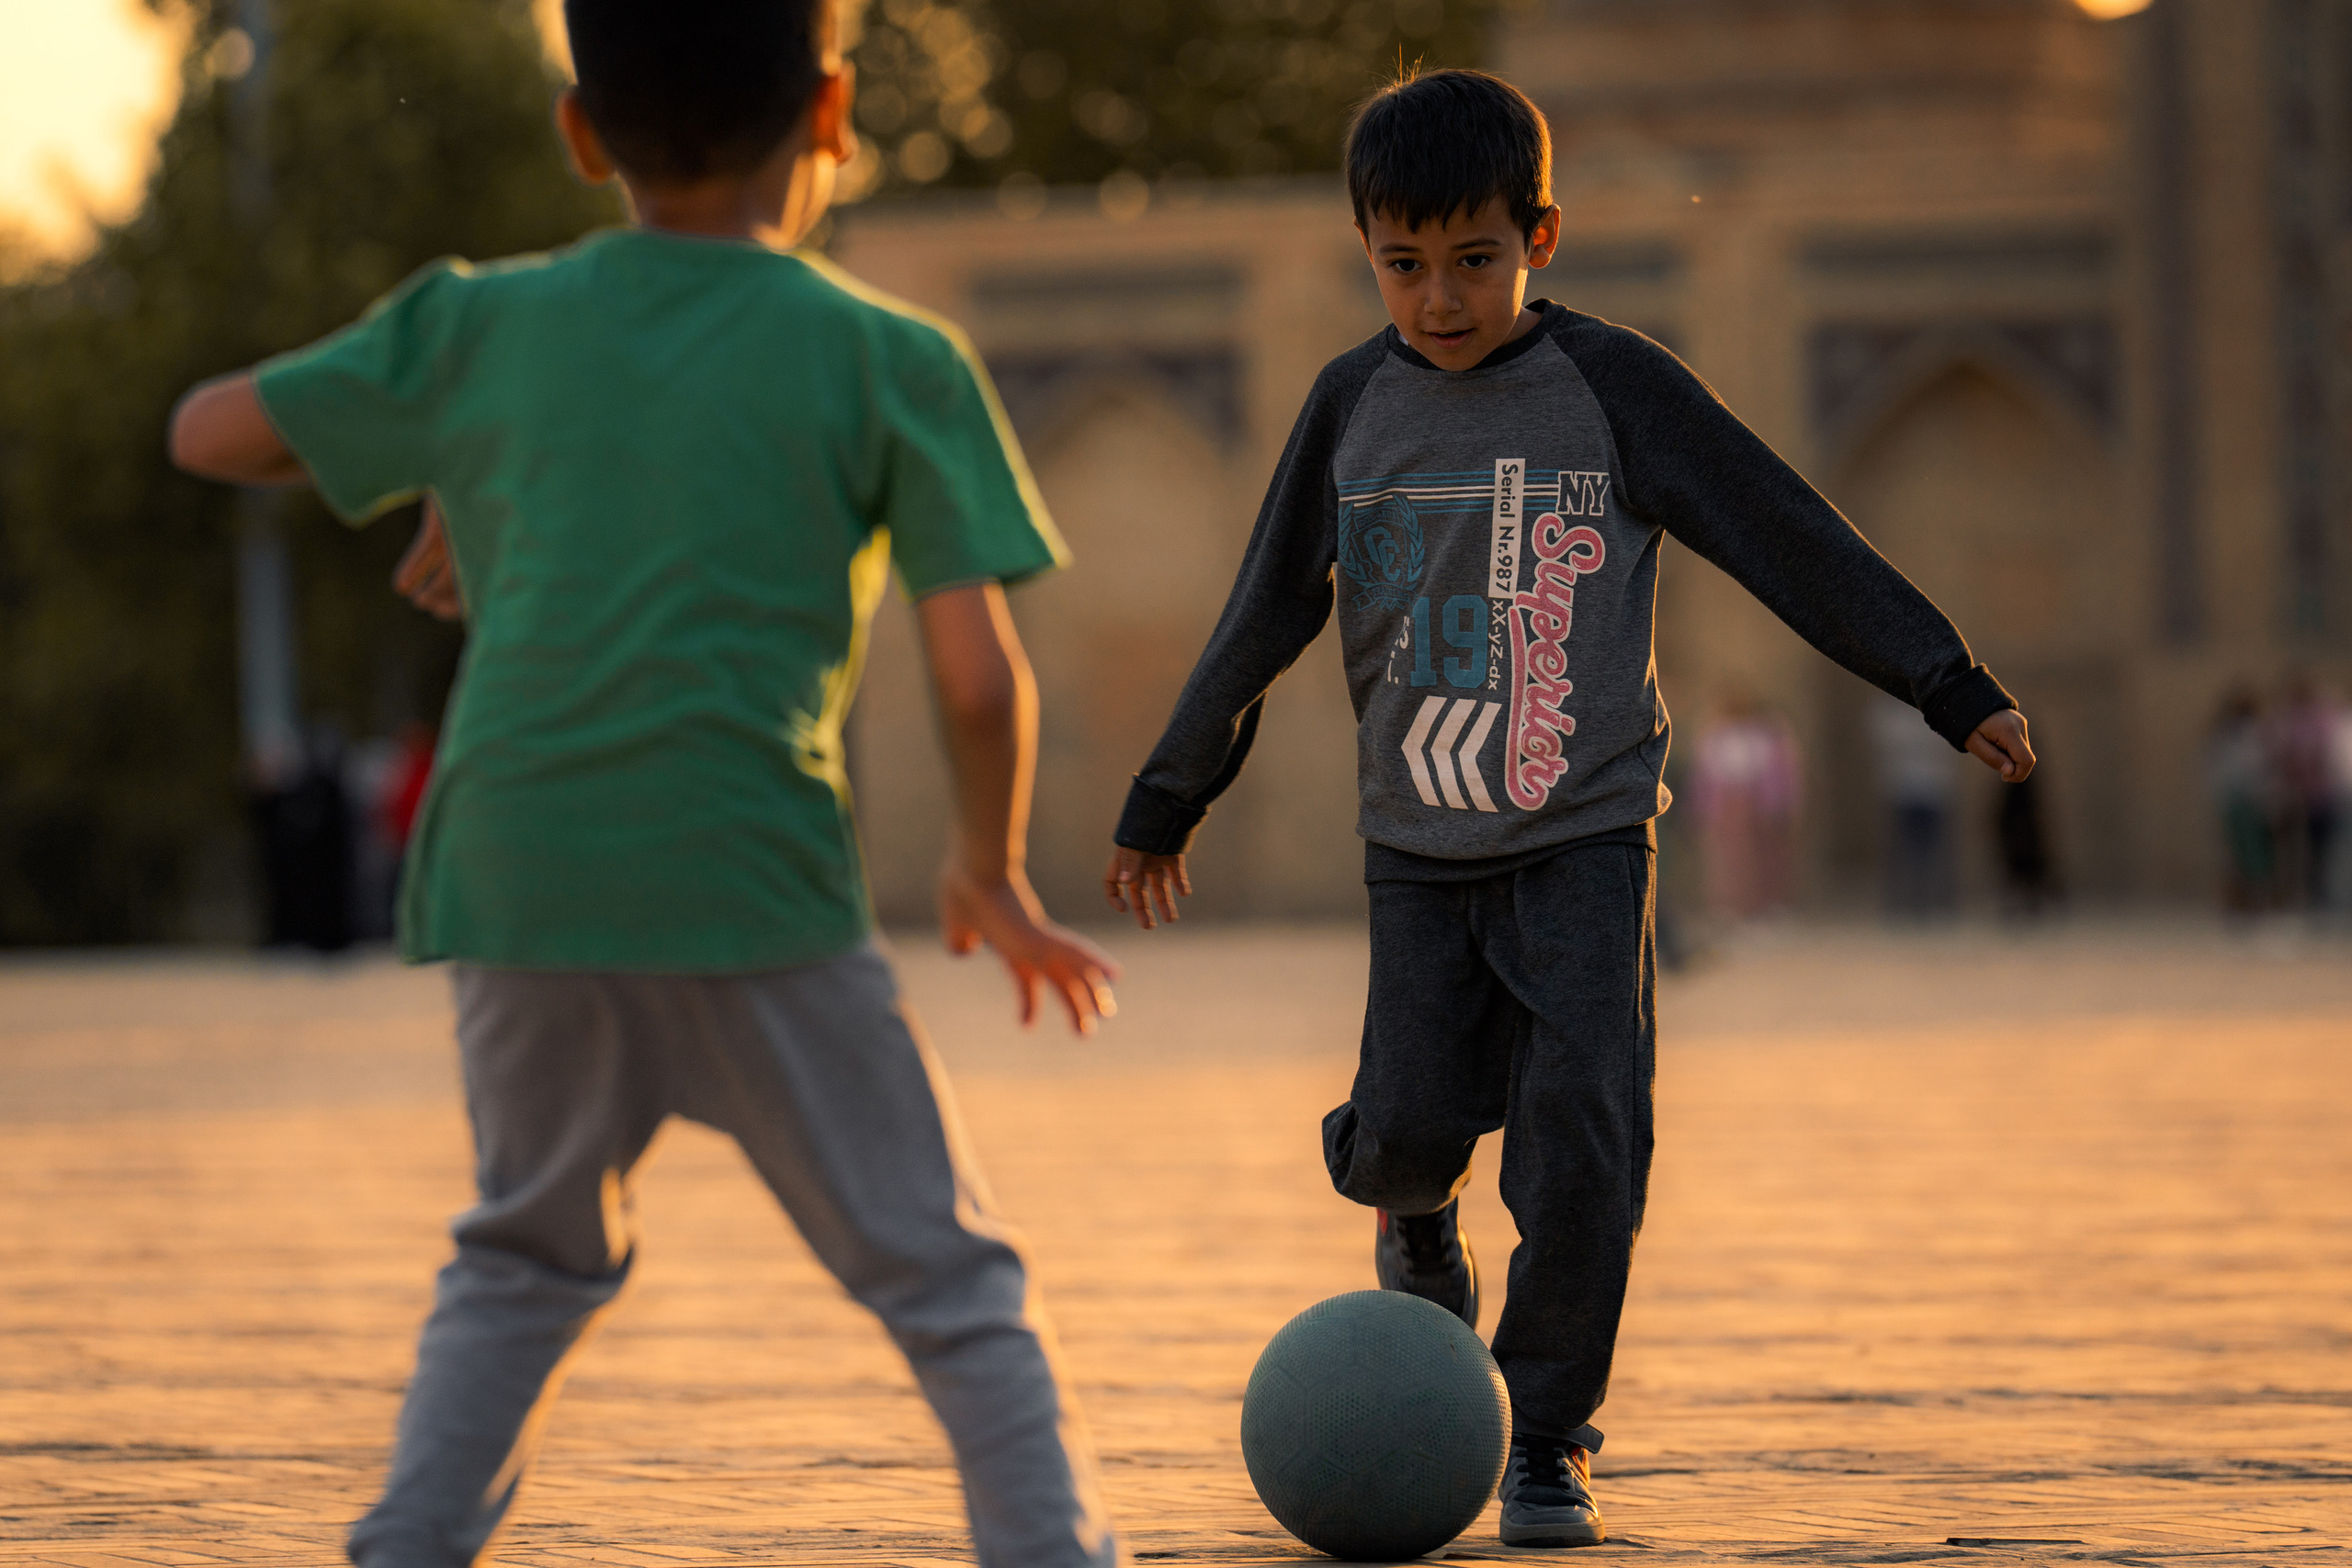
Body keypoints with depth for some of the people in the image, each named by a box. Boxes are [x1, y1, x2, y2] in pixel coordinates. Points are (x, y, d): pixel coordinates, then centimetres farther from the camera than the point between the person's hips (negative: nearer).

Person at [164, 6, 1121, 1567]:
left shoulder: (477, 327, 10)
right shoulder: (892, 364, 2)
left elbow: (208, 431, 20)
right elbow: (980, 677, -3)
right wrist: (996, 876, 15)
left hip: (512, 894, 3)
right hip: (757, 904, -3)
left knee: (534, 1257, 25)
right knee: (950, 1278, 7)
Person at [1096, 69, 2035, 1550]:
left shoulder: (1615, 388, -6)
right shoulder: (1353, 405, 2)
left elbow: (1794, 539, -4)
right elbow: (1264, 621, 12)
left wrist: (1952, 687, -7)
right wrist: (1168, 803, 18)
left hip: (1587, 833, -2)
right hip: (1417, 847, 2)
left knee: (1584, 1135, -12)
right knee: (1411, 1121, -7)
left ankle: (1549, 1435, 2)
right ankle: (1417, 1204, 32)